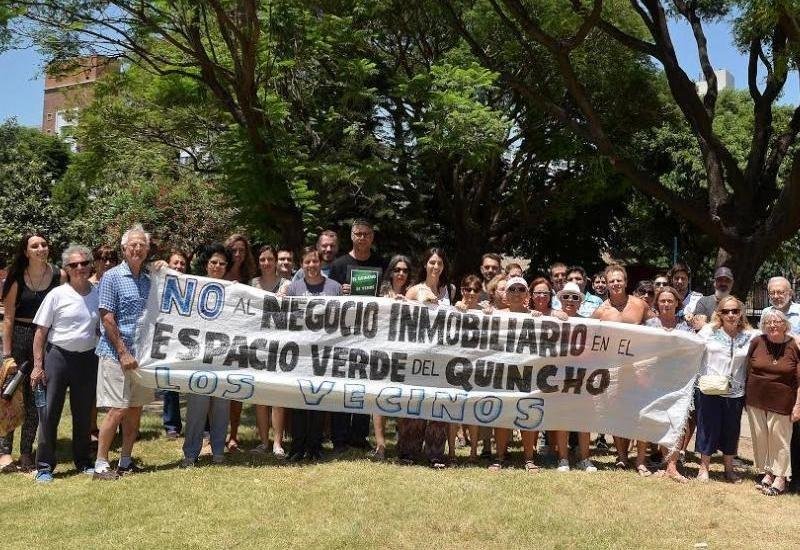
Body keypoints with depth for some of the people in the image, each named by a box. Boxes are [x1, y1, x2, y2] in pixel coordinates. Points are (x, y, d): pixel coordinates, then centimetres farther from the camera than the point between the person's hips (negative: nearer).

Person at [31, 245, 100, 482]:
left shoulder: (98, 294, 3)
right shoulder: (57, 295, -5)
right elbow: (41, 332, -3)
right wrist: (38, 365, -7)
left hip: (88, 359, 3)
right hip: (58, 357, -3)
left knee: (84, 414, 11)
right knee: (50, 412, 0)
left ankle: (83, 461, 25)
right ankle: (44, 466, 10)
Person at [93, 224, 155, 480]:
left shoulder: (149, 279, 11)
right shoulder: (112, 277, -6)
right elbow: (107, 319, -11)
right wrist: (123, 353, -14)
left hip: (142, 353, 6)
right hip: (116, 354, -6)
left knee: (135, 409, 10)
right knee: (117, 410, -7)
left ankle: (126, 461, 22)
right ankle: (100, 465, 3)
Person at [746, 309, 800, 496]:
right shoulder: (757, 342, 0)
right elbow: (747, 370, 9)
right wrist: (746, 396, 8)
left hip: (781, 403, -3)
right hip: (756, 400, 3)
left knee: (779, 439, 3)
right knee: (760, 437, 10)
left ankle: (780, 477, 15)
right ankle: (767, 472, 25)